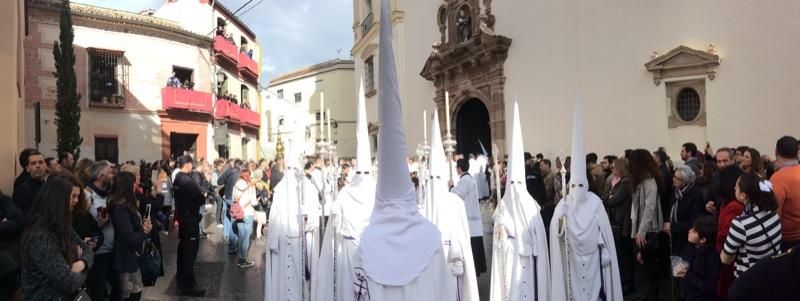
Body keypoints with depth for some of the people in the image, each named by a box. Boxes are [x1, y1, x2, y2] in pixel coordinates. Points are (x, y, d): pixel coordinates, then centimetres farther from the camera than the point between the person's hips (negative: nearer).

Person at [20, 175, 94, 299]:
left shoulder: (62, 227, 4)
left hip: (70, 295, 8)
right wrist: (80, 274, -6)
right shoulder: (39, 237, -24)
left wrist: (81, 263, -14)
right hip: (49, 297, -8)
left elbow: (87, 250, 7)